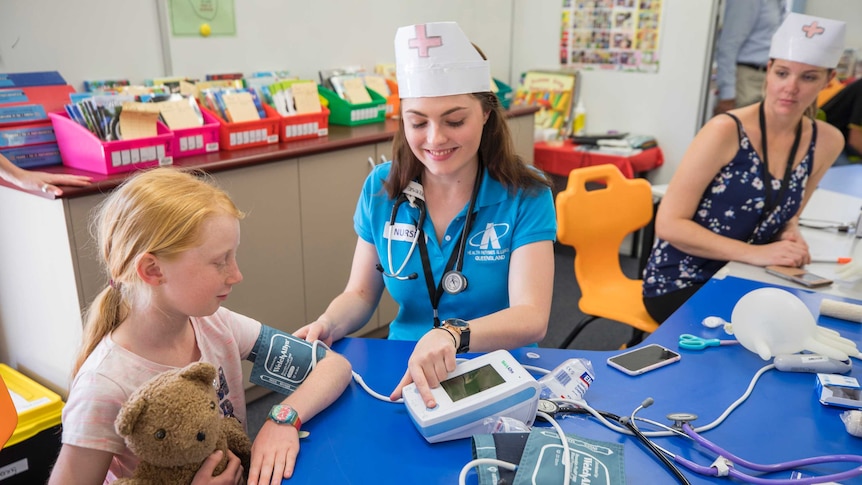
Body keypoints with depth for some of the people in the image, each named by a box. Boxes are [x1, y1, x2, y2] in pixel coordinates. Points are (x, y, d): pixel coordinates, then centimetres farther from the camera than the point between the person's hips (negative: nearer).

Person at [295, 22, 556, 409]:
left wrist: (453, 334, -40)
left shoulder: (525, 197, -11)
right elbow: (361, 294, 6)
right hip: (404, 371, 4)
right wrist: (327, 325, -17)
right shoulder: (381, 189, -1)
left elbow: (532, 317, -21)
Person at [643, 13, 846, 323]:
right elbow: (669, 224, -20)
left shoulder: (827, 142, 0)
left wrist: (790, 232, -6)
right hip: (679, 284, -6)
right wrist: (755, 253, -26)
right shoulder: (725, 131, -18)